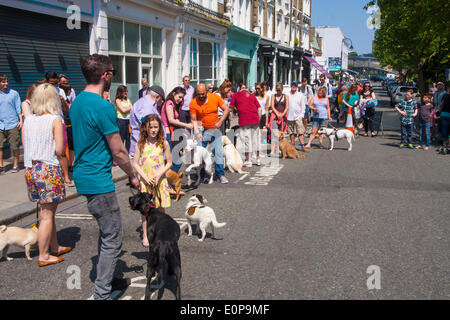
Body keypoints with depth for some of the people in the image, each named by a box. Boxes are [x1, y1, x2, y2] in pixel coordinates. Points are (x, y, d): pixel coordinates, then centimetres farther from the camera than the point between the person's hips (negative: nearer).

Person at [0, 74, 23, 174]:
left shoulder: (14, 93, 3)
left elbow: (18, 108, 5)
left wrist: (21, 120, -3)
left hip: (13, 125, -2)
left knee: (15, 146, 3)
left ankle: (16, 165, 17)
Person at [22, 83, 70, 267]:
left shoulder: (28, 120, 6)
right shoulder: (55, 120, -10)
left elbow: (25, 146, 12)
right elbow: (60, 150, -13)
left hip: (30, 169, 6)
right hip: (49, 170, -6)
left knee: (47, 211, 18)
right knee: (47, 214, 3)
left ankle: (54, 247, 31)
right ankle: (43, 256, 10)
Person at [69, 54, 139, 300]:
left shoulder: (77, 102, 9)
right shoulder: (103, 107, -19)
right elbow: (118, 151, -15)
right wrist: (132, 176, 0)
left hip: (84, 176, 10)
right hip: (98, 180, -10)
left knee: (106, 232, 21)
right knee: (112, 237, 1)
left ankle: (105, 280, 33)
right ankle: (102, 293, 8)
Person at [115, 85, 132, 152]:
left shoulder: (128, 100, 15)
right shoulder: (118, 100, -2)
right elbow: (123, 110, -10)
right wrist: (130, 108, 3)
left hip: (128, 120, 5)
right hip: (121, 121, -5)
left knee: (128, 137, 5)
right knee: (121, 138, -2)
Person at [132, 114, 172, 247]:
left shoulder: (163, 143, -2)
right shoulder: (141, 144, -2)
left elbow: (169, 162, 1)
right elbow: (135, 163, 0)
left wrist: (159, 174, -12)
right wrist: (144, 177, -12)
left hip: (160, 180, 0)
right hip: (145, 180, 0)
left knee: (161, 208, 5)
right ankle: (145, 235, 12)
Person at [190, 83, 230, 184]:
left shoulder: (215, 97, -6)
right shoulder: (193, 103, -9)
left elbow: (226, 109, 0)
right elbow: (193, 120, -7)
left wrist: (220, 121, -11)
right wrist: (197, 132, -20)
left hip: (215, 129, 1)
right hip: (202, 130, -1)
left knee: (218, 152, -4)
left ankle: (220, 174, 1)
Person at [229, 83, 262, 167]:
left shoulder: (236, 95, 12)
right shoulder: (251, 95, 20)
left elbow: (231, 107, 10)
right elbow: (259, 109, 13)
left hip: (244, 120, -3)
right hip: (255, 119, 3)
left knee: (246, 139, 0)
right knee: (256, 137, 14)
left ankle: (248, 160, 2)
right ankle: (258, 158, 21)